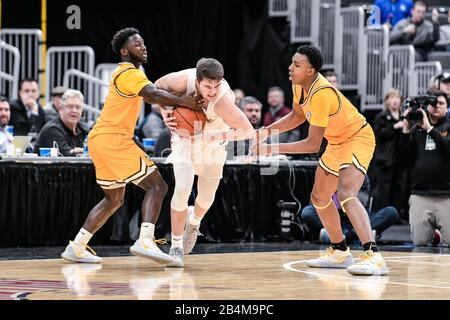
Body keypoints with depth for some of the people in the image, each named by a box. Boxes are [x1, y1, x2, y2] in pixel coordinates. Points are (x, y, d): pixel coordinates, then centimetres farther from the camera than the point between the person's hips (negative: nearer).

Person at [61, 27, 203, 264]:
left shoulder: (125, 72, 22)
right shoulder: (130, 73, -10)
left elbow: (150, 96, 24)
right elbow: (155, 95, -28)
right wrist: (183, 101, -36)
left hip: (99, 139, 10)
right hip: (113, 139, -10)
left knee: (114, 199, 21)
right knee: (157, 186, -12)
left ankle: (76, 248, 19)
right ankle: (145, 242, -29)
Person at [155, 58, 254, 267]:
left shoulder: (223, 101, -40)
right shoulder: (184, 79, -33)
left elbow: (248, 131, -35)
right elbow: (158, 86, -11)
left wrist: (216, 136, -41)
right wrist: (165, 113, -25)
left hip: (213, 140, 0)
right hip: (185, 135, 0)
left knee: (207, 195, 10)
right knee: (182, 188, -16)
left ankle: (193, 223, 46)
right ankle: (176, 246, -3)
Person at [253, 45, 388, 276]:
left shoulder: (321, 94, -33)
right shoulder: (299, 84, -7)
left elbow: (313, 144, -30)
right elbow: (297, 116, 14)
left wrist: (274, 149, -30)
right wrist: (267, 131, 2)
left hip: (357, 139, -10)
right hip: (336, 142, 10)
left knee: (346, 195, -30)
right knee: (319, 198, 18)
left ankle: (374, 257, -38)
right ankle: (340, 253, 34)